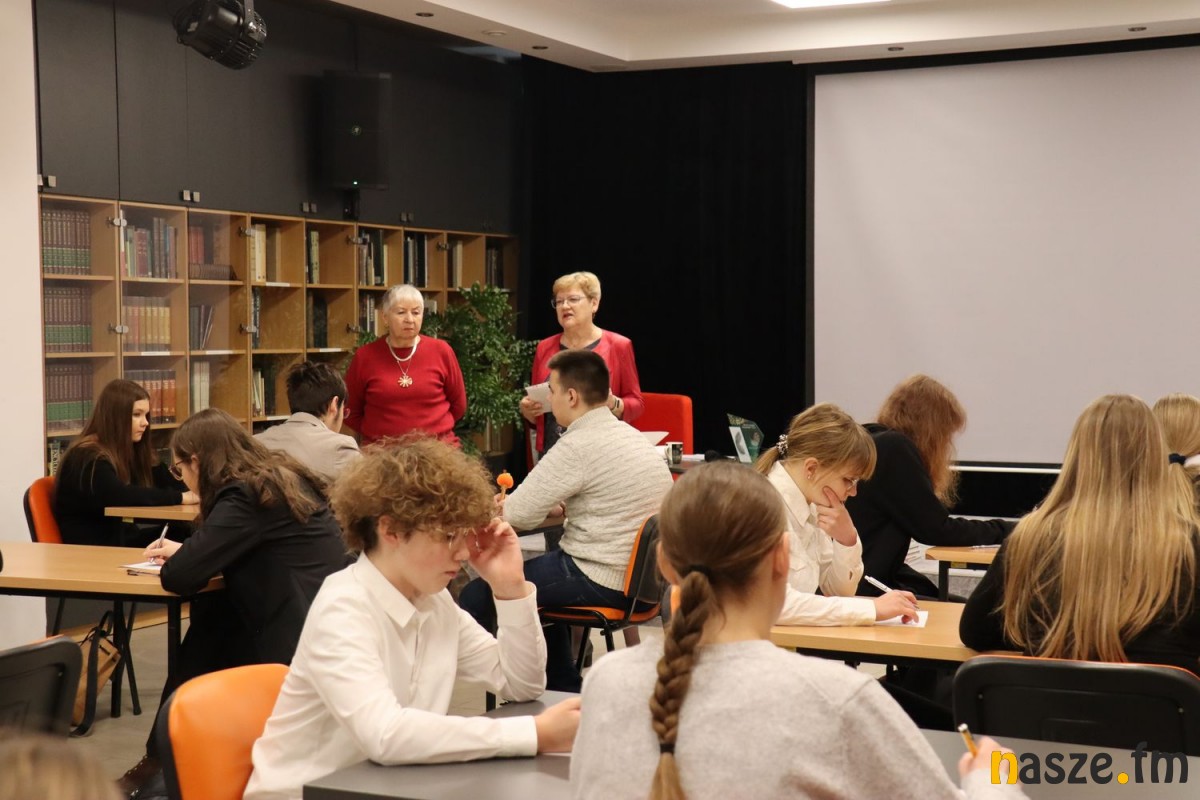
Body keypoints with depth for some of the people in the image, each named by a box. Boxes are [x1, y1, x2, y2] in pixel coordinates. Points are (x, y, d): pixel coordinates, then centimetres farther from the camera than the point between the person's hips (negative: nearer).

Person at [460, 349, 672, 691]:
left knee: (476, 596, -1)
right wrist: (556, 506, 14)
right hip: (640, 574, 10)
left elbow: (517, 515, -16)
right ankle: (564, 691, 37)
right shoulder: (631, 436, 9)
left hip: (605, 583, -10)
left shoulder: (578, 446, -19)